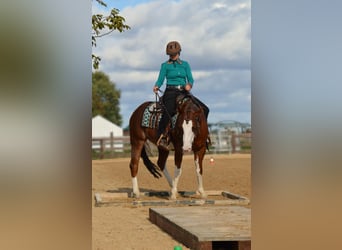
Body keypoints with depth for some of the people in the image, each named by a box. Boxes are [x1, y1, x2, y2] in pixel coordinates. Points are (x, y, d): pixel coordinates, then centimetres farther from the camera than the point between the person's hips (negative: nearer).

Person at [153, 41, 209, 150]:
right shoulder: (165, 65, 8)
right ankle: (162, 138, -34)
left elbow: (190, 79, 6)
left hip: (184, 92, 4)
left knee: (204, 109, -6)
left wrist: (189, 84, -17)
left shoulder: (185, 64, 14)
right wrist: (156, 86, -21)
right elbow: (160, 79, 1)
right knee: (168, 112, -34)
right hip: (171, 92, -4)